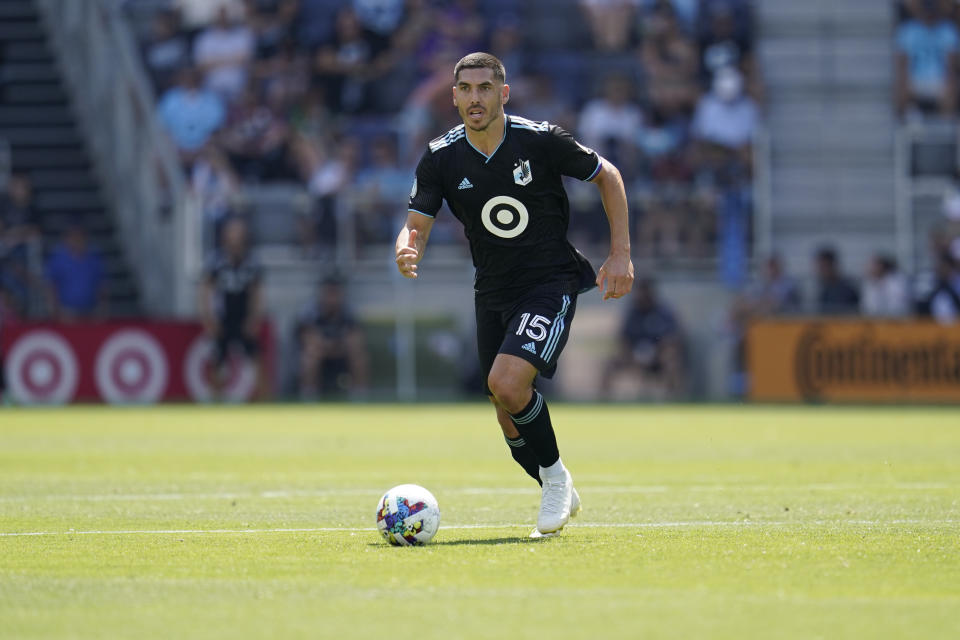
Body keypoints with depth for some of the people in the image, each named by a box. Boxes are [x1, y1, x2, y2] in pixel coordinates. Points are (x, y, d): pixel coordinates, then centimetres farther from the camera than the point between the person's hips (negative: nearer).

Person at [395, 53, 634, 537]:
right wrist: (406, 253, -31)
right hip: (493, 292, 4)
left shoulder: (541, 141, -13)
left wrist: (620, 254, -4)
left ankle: (555, 474, -3)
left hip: (551, 282, -4)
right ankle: (560, 497, 31)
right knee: (509, 420, 6)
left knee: (506, 382, -26)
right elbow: (415, 225, -6)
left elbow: (607, 175, 1)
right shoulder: (441, 158, -6)